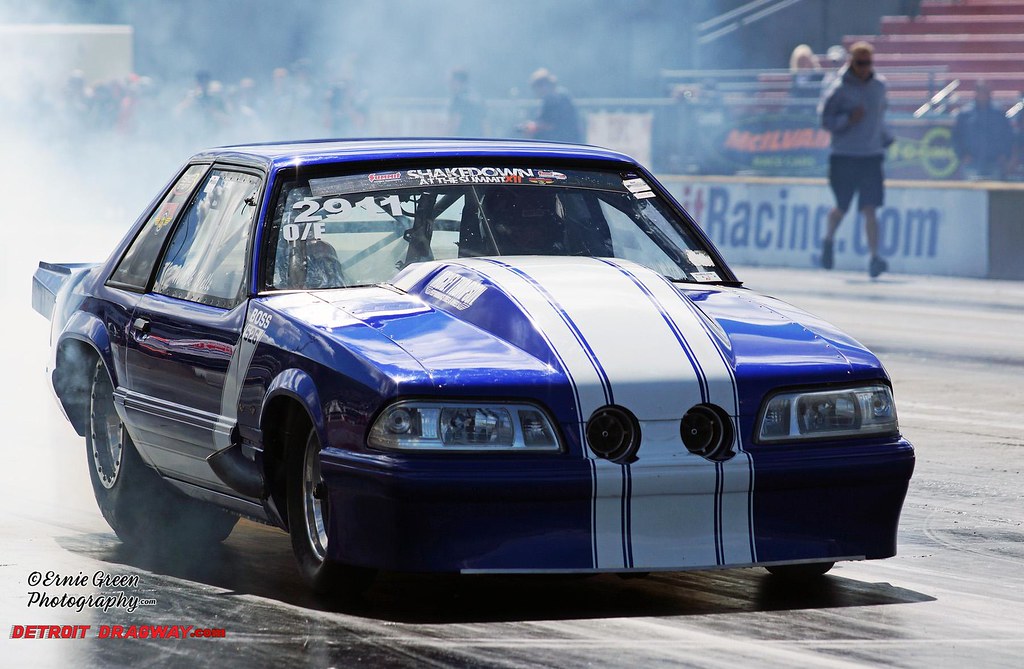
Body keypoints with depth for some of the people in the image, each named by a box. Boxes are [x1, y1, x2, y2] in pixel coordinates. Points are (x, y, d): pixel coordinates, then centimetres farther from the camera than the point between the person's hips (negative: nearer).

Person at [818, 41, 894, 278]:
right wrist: (848, 119, -20)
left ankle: (874, 258, -12)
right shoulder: (839, 89, -7)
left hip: (872, 156, 2)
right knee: (842, 207, 10)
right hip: (843, 158, -2)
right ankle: (829, 240, 39)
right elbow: (825, 120, -6)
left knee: (869, 209, -9)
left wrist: (886, 139, 22)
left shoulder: (879, 85, 7)